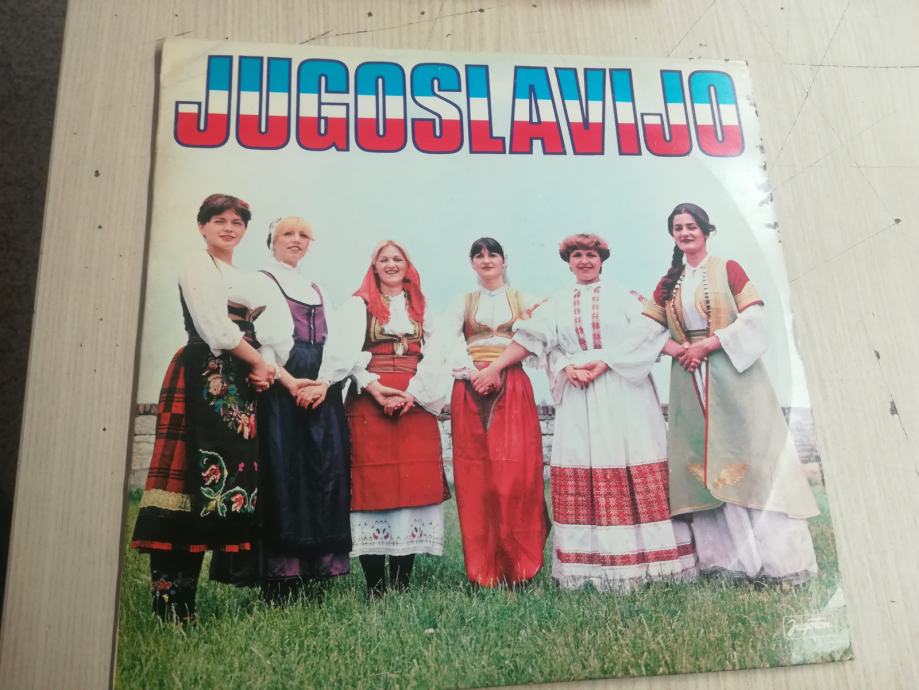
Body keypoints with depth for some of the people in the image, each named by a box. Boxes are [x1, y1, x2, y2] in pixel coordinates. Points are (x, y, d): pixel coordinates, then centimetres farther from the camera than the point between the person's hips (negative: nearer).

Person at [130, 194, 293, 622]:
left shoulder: (247, 281, 25)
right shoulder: (198, 267, 2)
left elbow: (269, 332, 16)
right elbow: (216, 329, -10)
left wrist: (263, 370, -4)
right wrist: (259, 361, -1)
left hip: (240, 385, 8)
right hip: (205, 379, -7)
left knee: (231, 470, 2)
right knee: (200, 470, -14)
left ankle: (181, 592, 8)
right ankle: (169, 597, -10)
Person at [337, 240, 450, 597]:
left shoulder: (421, 307, 19)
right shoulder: (358, 304, 12)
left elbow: (434, 355, 7)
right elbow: (349, 351, -1)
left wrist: (413, 392, -8)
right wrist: (376, 388, -14)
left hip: (416, 402, 3)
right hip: (370, 399, -2)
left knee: (414, 482, -3)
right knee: (372, 483, -8)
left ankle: (402, 581, 5)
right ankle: (375, 585, -2)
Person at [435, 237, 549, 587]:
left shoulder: (523, 300, 16)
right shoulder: (463, 302, 18)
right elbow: (445, 338, 1)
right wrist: (470, 370, -13)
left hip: (512, 390, -1)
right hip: (471, 391, 1)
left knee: (516, 472, -10)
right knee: (476, 476, -4)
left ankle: (519, 566, -2)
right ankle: (483, 570, 2)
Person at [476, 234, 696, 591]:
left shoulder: (622, 297, 12)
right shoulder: (557, 304, 18)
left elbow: (641, 337, -2)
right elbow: (530, 338, 6)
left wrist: (603, 362, -14)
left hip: (624, 392, -1)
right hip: (579, 397, 2)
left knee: (635, 470, -6)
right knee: (581, 471, -4)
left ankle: (644, 559, 0)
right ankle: (591, 565, 0)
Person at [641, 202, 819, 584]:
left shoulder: (728, 269, 3)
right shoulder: (668, 282, 13)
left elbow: (754, 319, -7)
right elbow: (649, 330, 8)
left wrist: (707, 345, -15)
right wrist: (679, 350, -10)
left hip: (732, 376, -4)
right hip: (690, 383, 4)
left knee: (747, 456, -4)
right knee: (703, 462, 3)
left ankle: (774, 555, 2)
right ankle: (727, 554, 12)